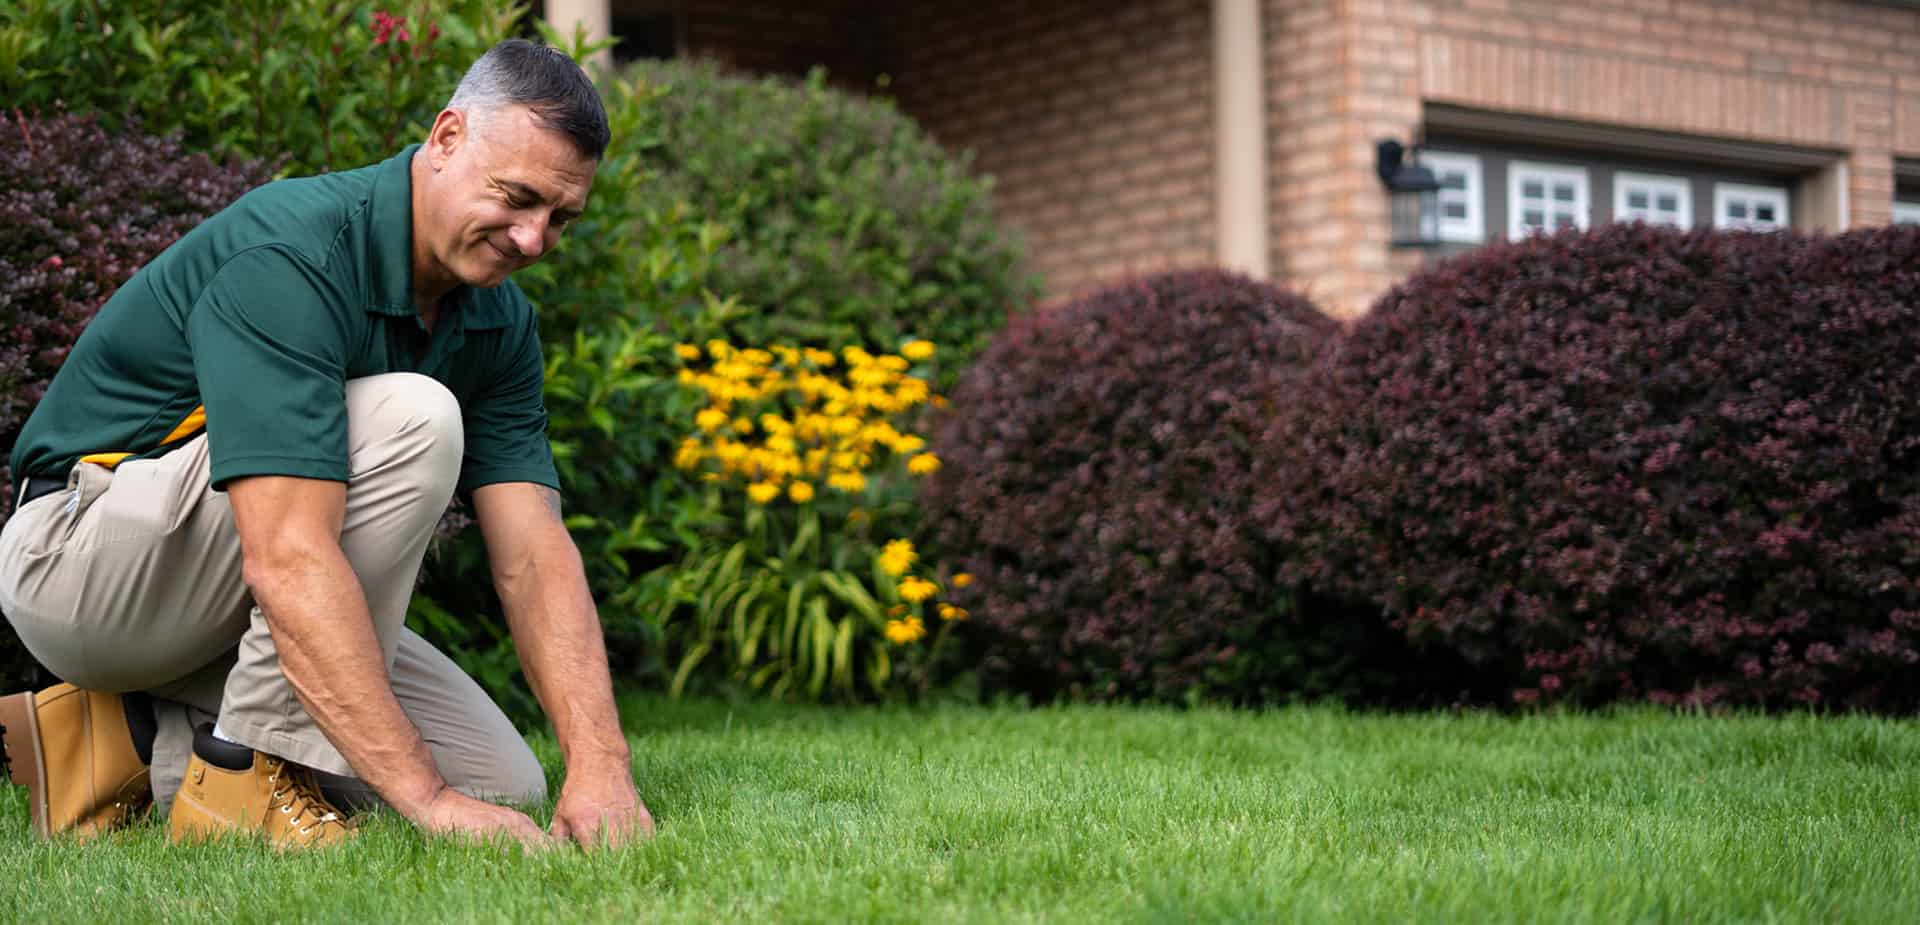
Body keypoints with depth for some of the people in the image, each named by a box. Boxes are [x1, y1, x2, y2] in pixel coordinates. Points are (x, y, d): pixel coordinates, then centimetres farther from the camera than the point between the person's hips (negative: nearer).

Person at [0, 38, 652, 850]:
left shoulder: (497, 319, -2)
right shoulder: (289, 257, -29)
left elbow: (532, 553, -9)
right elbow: (287, 559, -38)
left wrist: (599, 765, -24)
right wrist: (424, 797, -41)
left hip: (212, 607, 8)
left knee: (501, 786, -4)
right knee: (412, 421, -28)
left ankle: (142, 736, 5)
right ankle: (246, 772, -19)